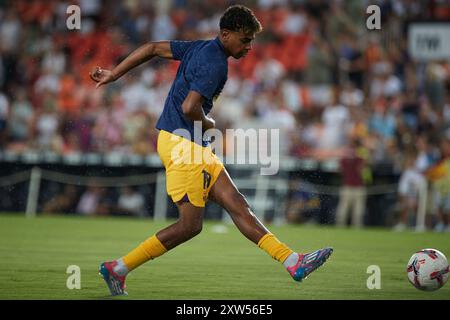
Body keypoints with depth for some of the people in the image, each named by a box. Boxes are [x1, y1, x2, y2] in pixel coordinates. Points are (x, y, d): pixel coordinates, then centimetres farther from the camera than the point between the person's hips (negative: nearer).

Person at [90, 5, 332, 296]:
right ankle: (118, 268, -1)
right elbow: (189, 107, -25)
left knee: (237, 204, 2)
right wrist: (209, 125, -5)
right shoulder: (216, 63, -16)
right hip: (182, 143, -10)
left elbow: (152, 48, 18)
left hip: (193, 146, 10)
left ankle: (293, 262, -3)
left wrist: (114, 74, 24)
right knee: (190, 225, -6)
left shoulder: (200, 48, 14)